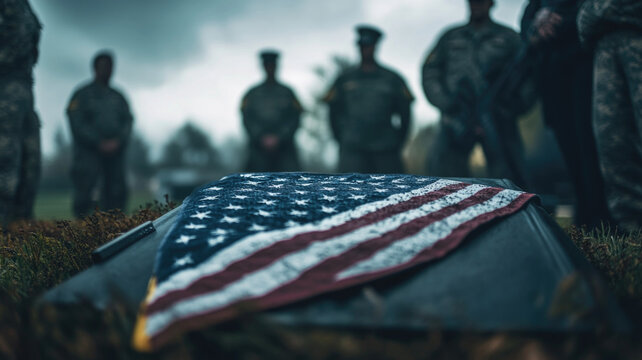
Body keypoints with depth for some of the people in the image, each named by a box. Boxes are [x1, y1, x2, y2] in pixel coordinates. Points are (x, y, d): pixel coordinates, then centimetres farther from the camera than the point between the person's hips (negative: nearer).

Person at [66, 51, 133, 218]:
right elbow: (77, 124, -4)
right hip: (88, 151, -4)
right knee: (85, 187, -14)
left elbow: (128, 121, 12)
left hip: (114, 151, 4)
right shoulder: (82, 94, 7)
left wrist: (118, 141, -7)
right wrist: (99, 143, -13)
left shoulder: (118, 97, 20)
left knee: (117, 190, -5)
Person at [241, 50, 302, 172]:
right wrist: (261, 138, -10)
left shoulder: (287, 92, 12)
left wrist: (279, 137, -10)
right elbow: (247, 119, 5)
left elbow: (295, 118, 3)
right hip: (259, 146, 1)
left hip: (283, 145, 0)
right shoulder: (253, 93, 13)